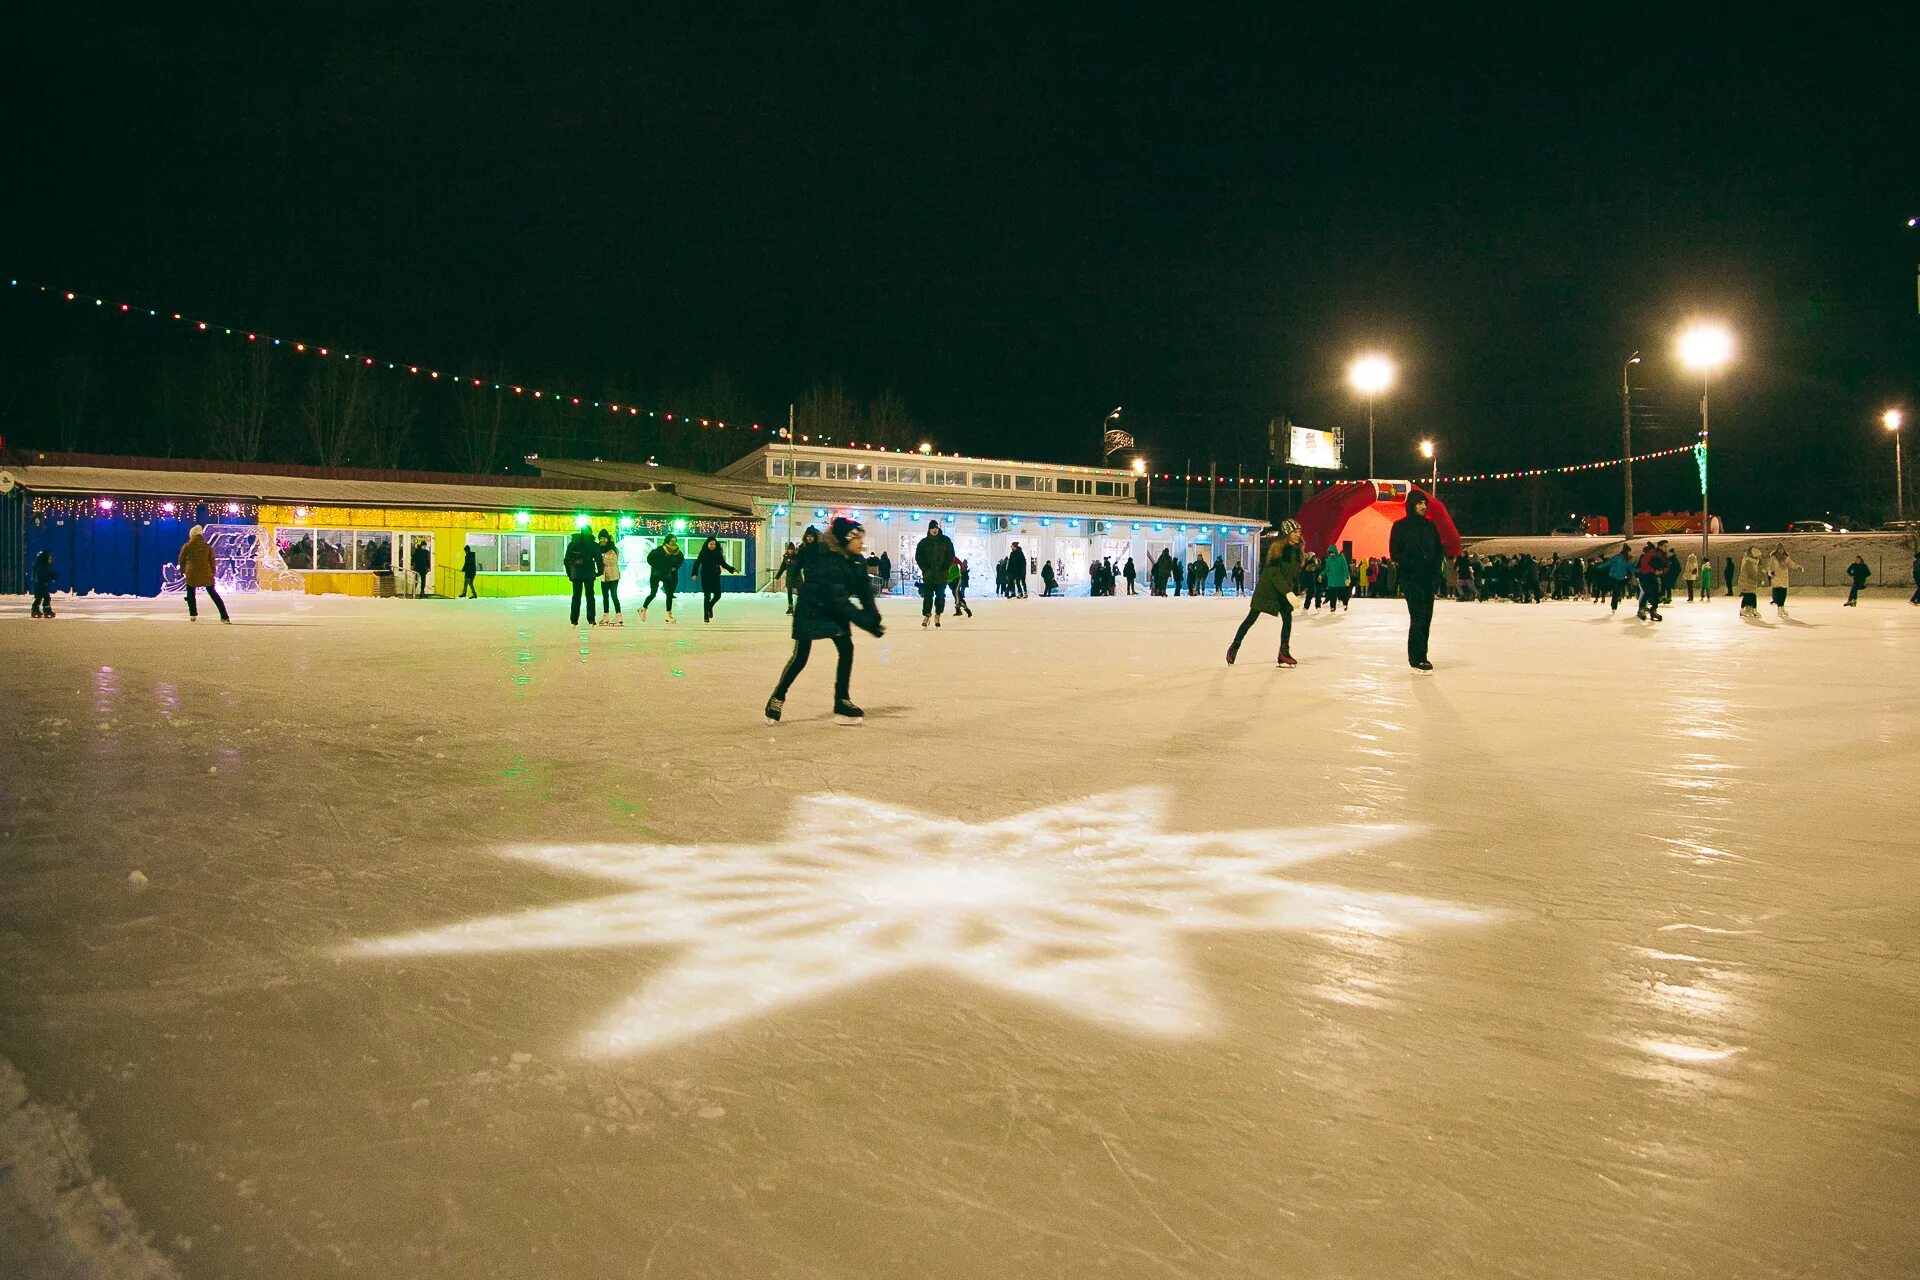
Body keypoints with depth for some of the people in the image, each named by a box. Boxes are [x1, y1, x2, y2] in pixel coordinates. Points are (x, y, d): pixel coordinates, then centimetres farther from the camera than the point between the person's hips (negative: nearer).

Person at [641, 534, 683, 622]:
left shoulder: (677, 551, -7)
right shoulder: (659, 550, -21)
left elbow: (682, 559, 13)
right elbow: (650, 558, -14)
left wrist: (676, 567, 0)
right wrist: (657, 567, -17)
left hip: (669, 576, 4)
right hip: (656, 575, -4)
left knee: (670, 594, 2)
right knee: (652, 594, -6)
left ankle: (668, 614, 8)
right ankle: (643, 609, 14)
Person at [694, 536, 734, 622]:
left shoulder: (718, 553, 1)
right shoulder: (703, 553, -7)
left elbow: (723, 563, 6)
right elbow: (697, 563, -7)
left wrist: (732, 569, -6)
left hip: (715, 577, 3)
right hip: (705, 578, -3)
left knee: (717, 595, 1)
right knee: (707, 596, -2)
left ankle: (710, 607, 32)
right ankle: (706, 616, 7)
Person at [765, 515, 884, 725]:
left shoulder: (856, 563, -6)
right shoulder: (826, 564, -30)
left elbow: (865, 593, -4)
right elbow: (838, 600, -34)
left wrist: (874, 619, -19)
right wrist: (867, 623, -34)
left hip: (834, 613, 7)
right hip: (810, 611, -7)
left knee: (846, 649, -5)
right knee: (800, 657, -5)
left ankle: (842, 702, 3)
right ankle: (777, 698, 15)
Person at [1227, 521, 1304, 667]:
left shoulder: (1296, 550, 2)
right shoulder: (1278, 548, -20)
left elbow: (1296, 572, 11)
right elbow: (1275, 573, -26)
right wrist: (1288, 592, -33)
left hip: (1285, 590, 6)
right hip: (1267, 587, -6)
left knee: (1287, 618, -5)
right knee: (1252, 618, 1)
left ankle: (1284, 653, 3)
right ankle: (1234, 647, 14)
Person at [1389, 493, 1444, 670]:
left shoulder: (1430, 526, 14)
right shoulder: (1401, 526, -2)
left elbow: (1439, 548, 17)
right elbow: (1395, 553, -6)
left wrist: (1436, 565, 1)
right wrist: (1411, 564, -16)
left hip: (1429, 578, 6)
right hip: (1411, 578, -6)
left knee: (1426, 617, 5)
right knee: (1418, 616, -13)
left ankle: (1420, 656, 11)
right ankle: (1417, 658, -11)